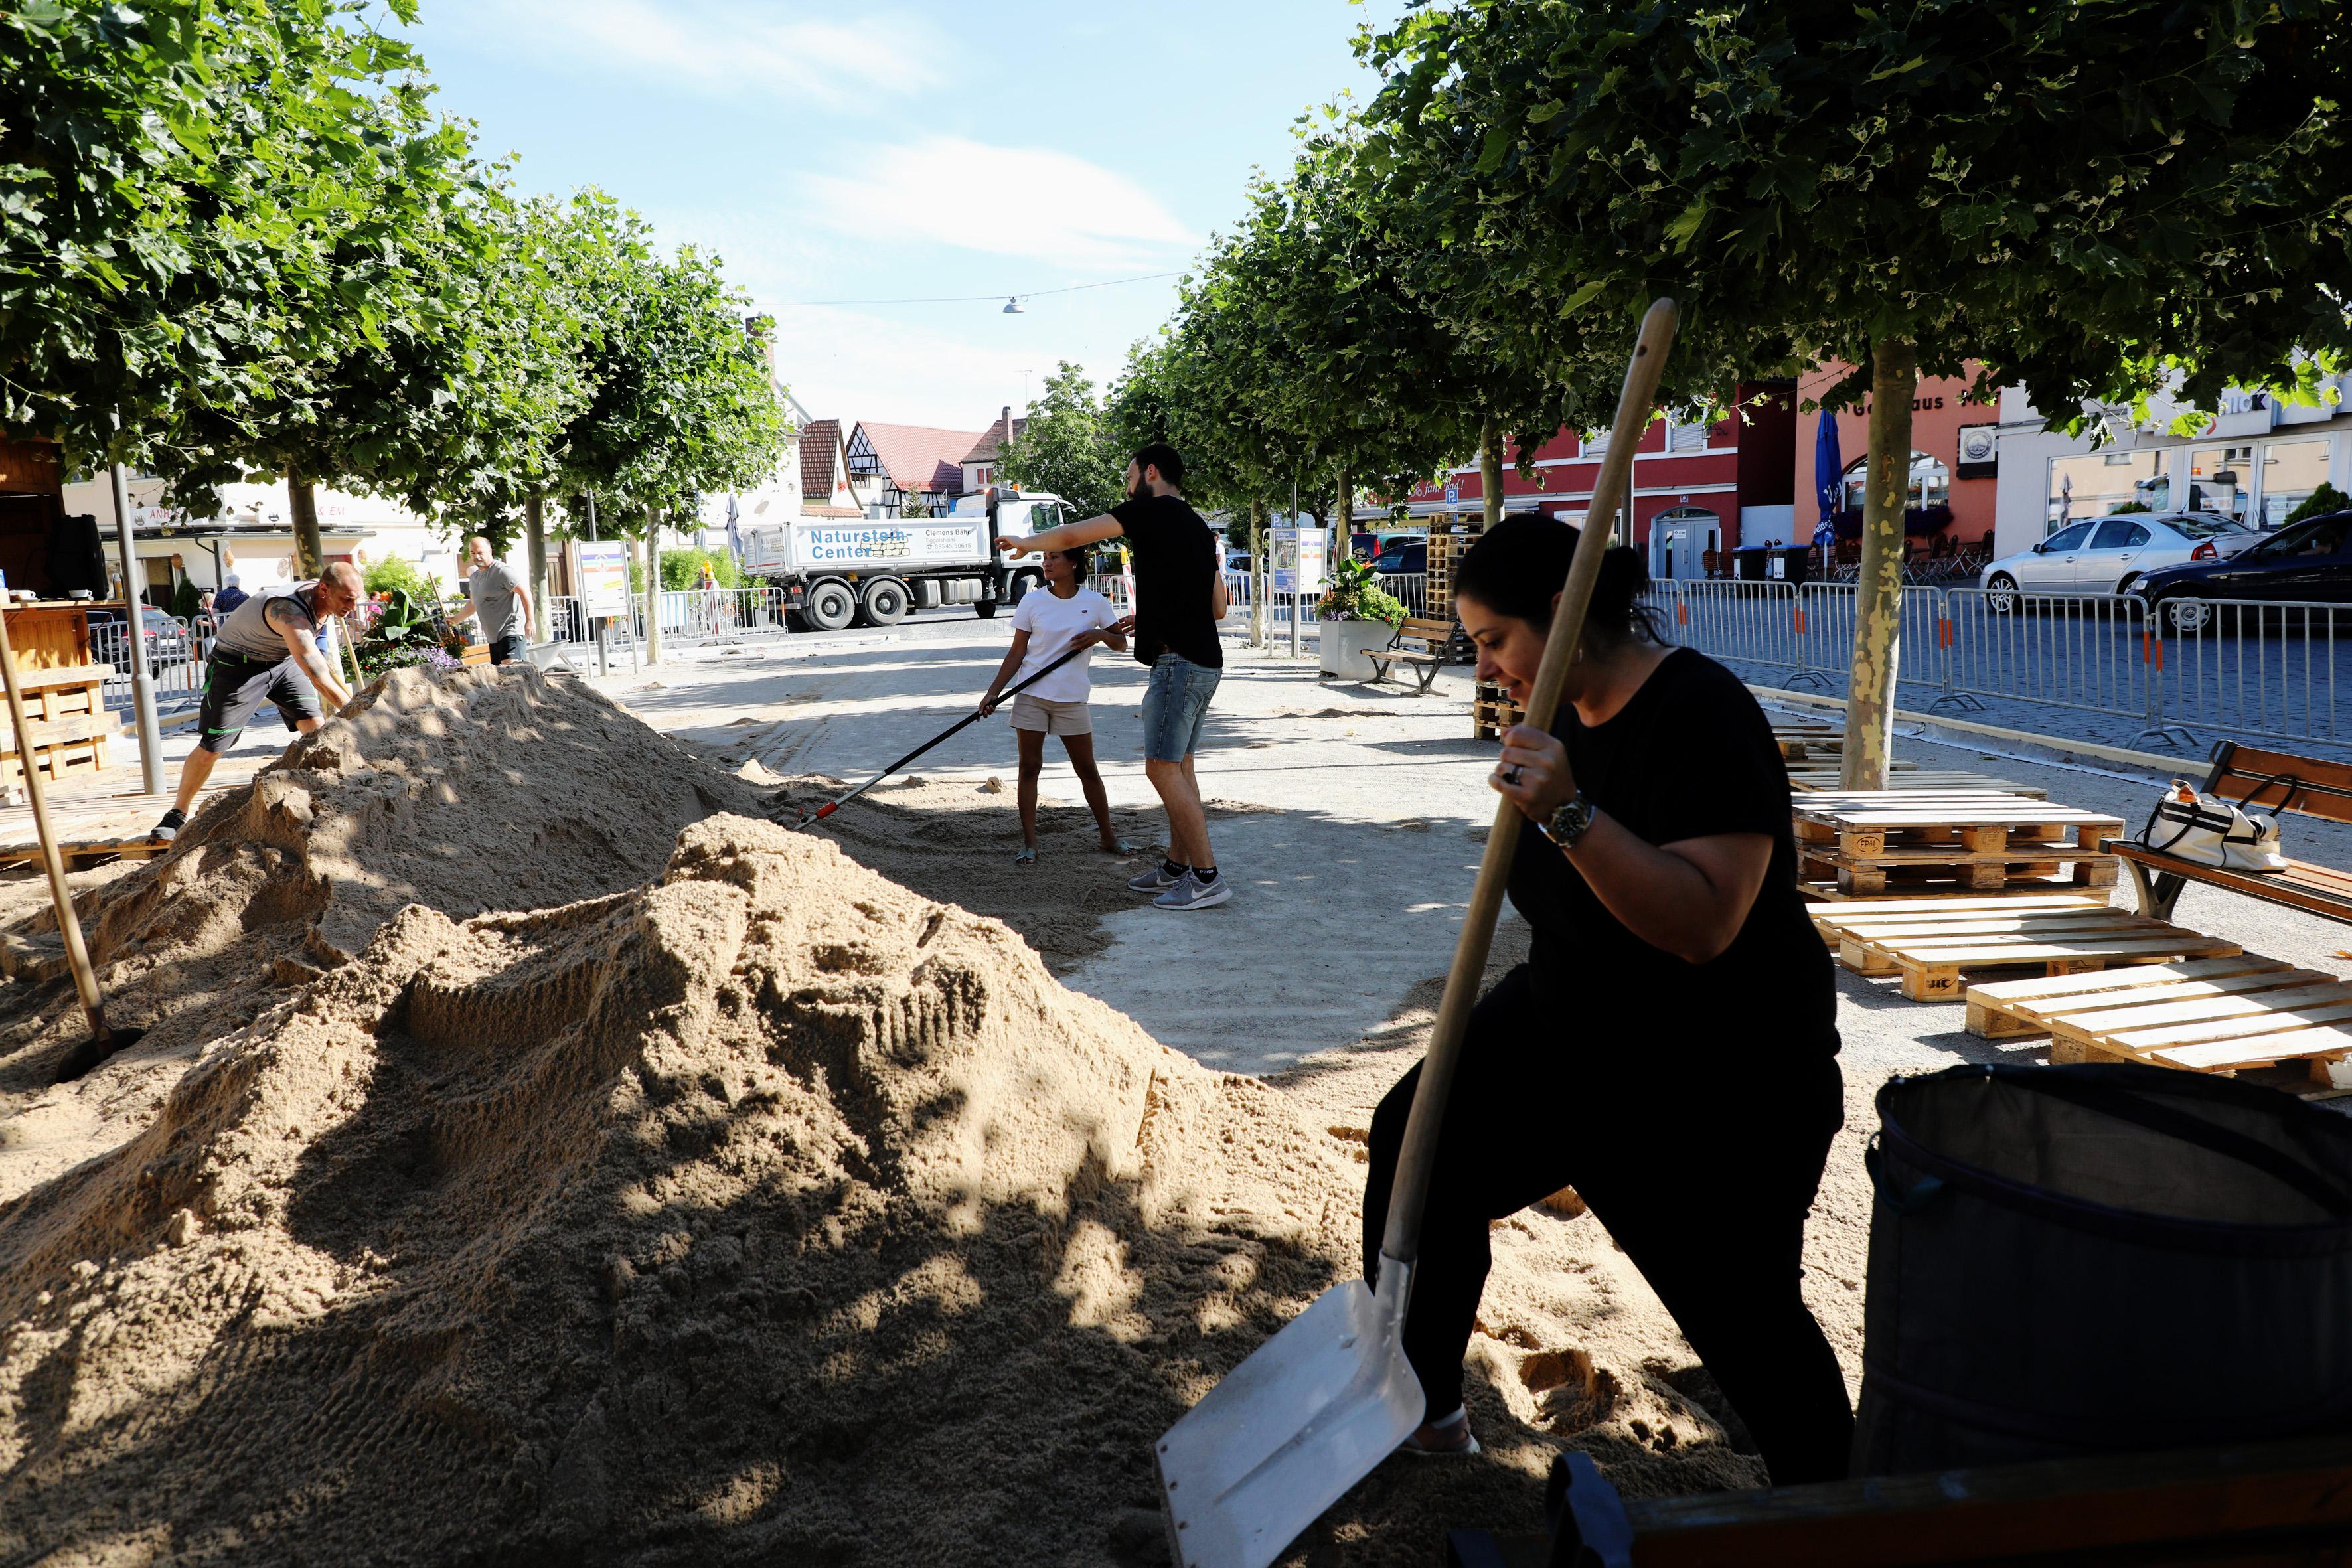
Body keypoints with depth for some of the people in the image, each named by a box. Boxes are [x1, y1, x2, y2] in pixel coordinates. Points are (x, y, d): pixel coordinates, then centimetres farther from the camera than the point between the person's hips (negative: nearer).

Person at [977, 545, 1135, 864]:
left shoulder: (1095, 602, 0)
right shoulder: (1032, 602, 0)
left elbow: (1121, 644, 6)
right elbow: (1017, 651, 3)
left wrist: (1101, 634, -16)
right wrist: (994, 692, -4)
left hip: (1072, 698, 0)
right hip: (1031, 695, 0)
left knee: (1087, 768, 7)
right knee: (1029, 767, 1)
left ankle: (1108, 835, 19)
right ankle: (1029, 842, 7)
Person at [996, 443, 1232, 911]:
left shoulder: (1152, 509, -6)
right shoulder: (1199, 528, 20)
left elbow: (1072, 536, -6)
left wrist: (1025, 543, 12)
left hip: (1178, 661, -10)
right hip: (1204, 661, 10)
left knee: (1163, 768, -8)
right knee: (1178, 768, 14)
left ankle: (1207, 877, -7)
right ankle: (1177, 867, 21)